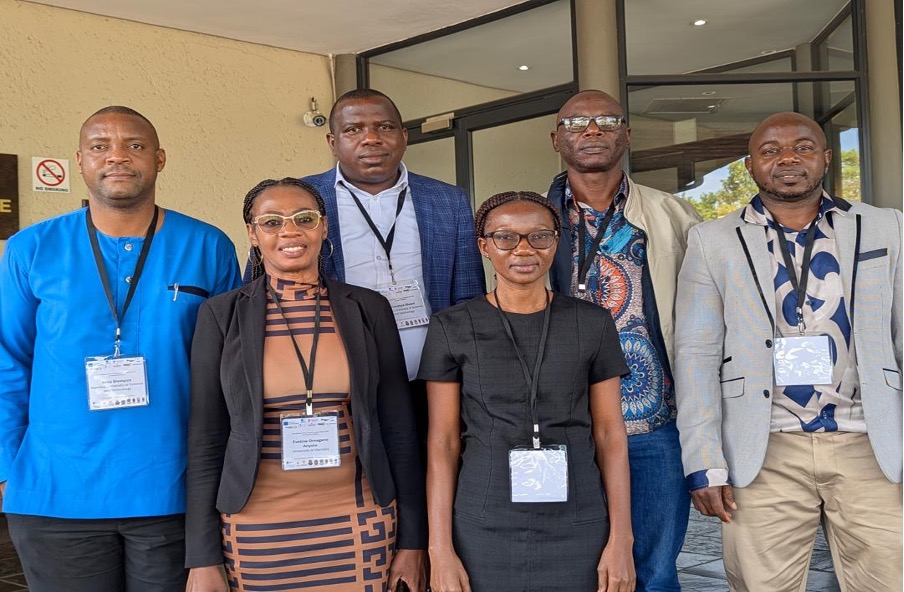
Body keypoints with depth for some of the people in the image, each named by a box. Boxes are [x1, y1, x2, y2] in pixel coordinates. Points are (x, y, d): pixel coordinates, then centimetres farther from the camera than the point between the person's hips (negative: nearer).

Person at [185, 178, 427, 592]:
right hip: (258, 533, 0)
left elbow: (399, 431, 4)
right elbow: (206, 439, 0)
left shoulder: (369, 309, 1)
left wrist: (412, 542, 3)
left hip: (359, 526, 1)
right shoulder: (221, 314, -1)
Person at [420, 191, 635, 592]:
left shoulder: (592, 324, 2)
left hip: (579, 528, 1)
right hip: (484, 529, -1)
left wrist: (620, 540, -3)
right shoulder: (452, 327, -1)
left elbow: (610, 435, 2)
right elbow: (443, 442, -1)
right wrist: (440, 548, -6)